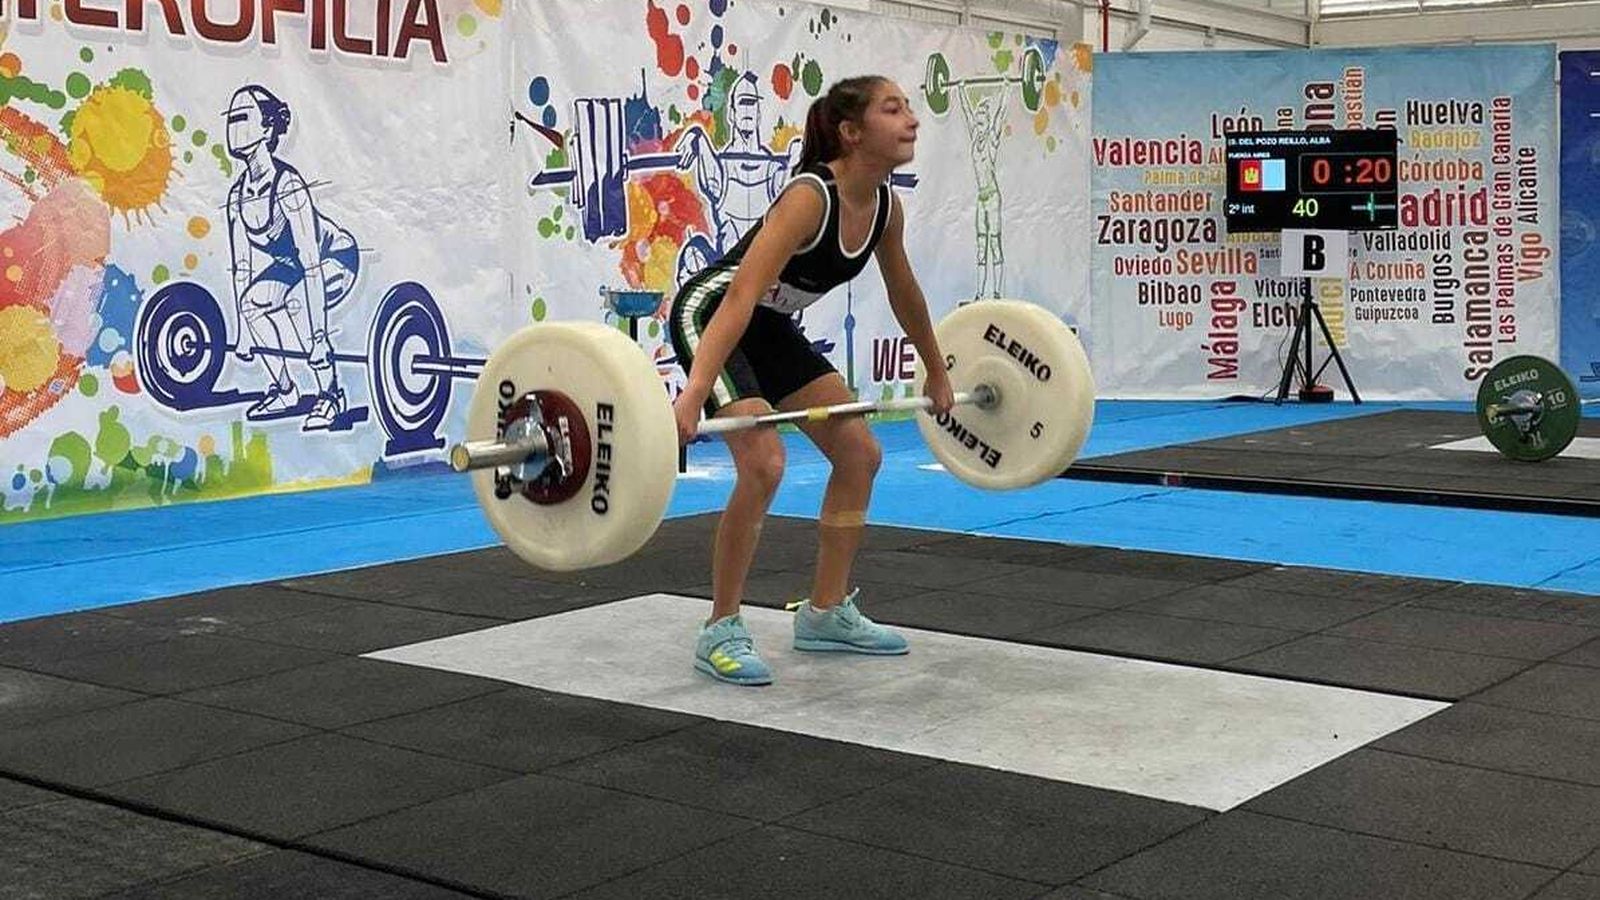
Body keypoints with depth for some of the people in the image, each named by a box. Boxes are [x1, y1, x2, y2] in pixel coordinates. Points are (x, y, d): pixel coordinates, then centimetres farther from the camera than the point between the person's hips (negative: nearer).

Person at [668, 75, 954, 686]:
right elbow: (740, 298, -40)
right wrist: (692, 396, -50)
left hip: (771, 328, 9)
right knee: (763, 464, -24)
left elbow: (904, 293, 12)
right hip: (709, 316, -9)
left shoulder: (885, 206, -7)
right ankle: (721, 632, -9)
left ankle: (825, 613, 18)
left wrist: (936, 373, 22)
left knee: (860, 454, 6)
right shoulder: (811, 196, -31)